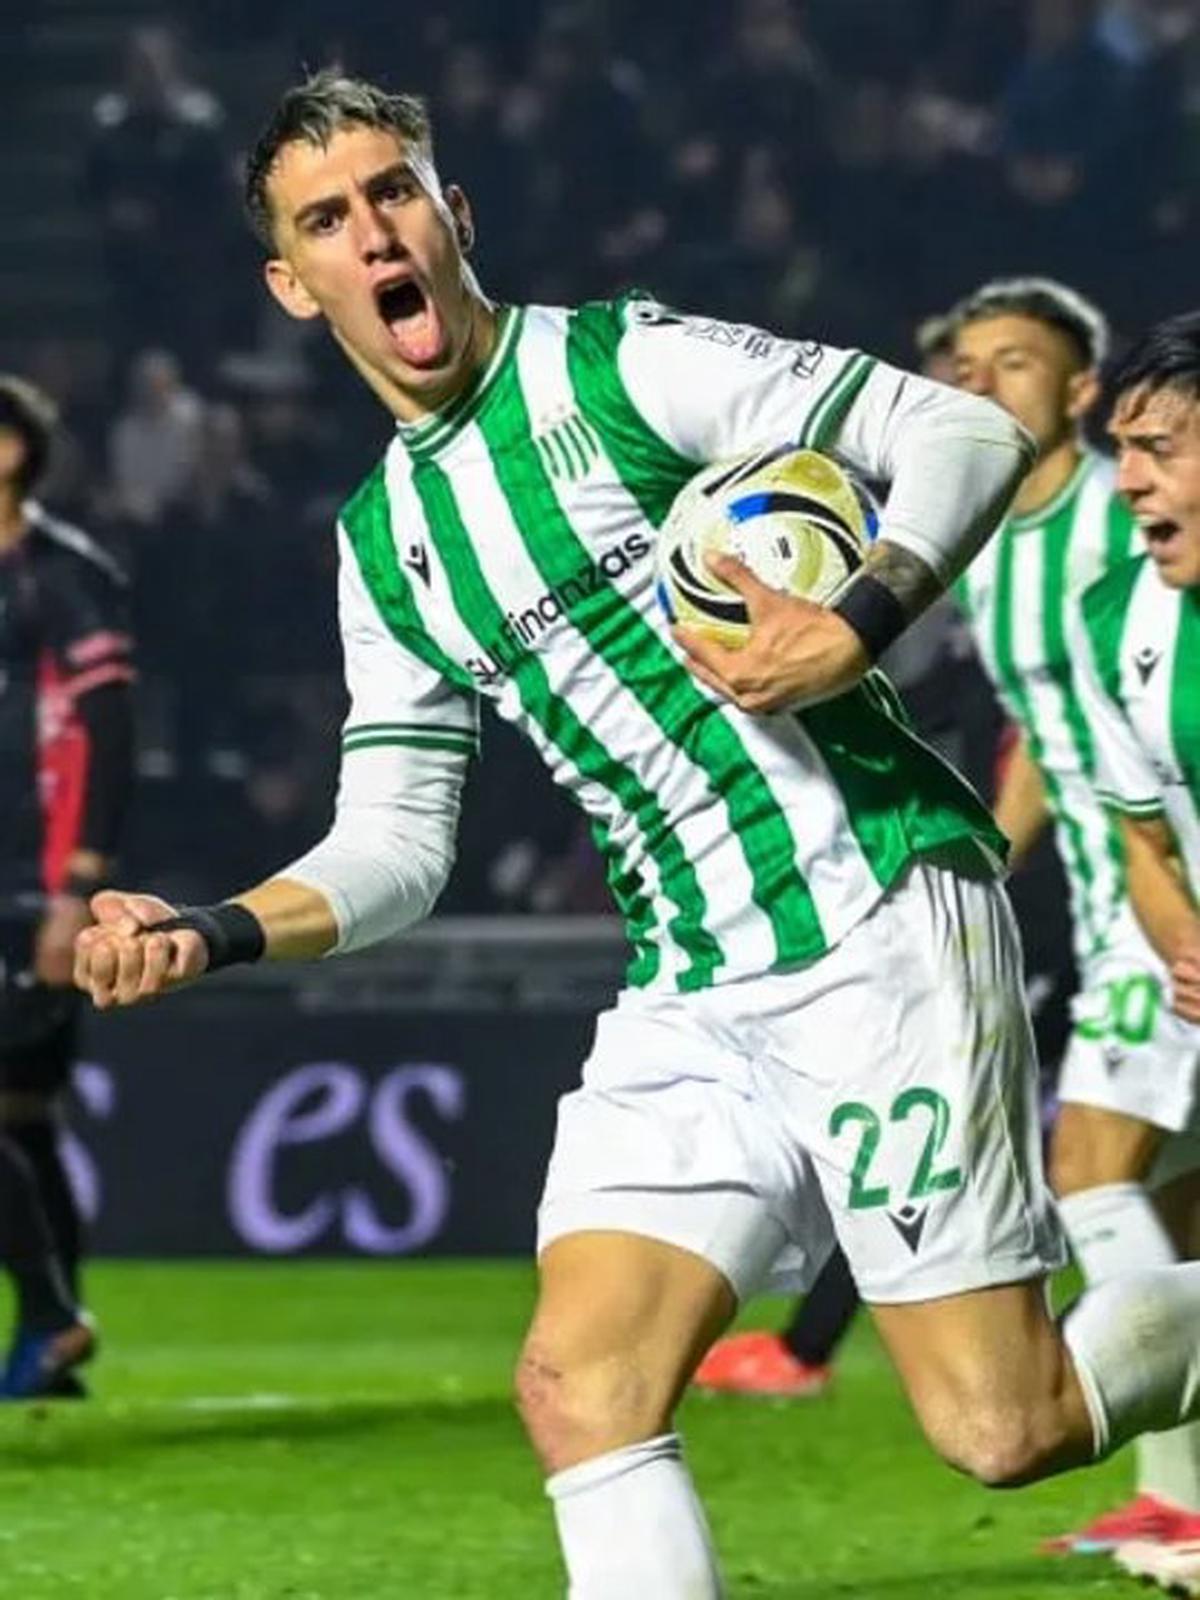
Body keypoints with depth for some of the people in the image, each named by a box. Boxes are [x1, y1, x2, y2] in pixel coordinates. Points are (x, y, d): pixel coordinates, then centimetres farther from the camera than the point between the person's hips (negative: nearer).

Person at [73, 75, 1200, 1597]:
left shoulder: (618, 366, -5)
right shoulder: (383, 545, 14)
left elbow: (969, 430, -8)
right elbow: (393, 844, 16)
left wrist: (859, 625, -23)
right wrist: (213, 933, 0)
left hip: (880, 928, -6)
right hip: (689, 1002, 6)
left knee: (1002, 1428, -7)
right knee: (578, 1390, -11)